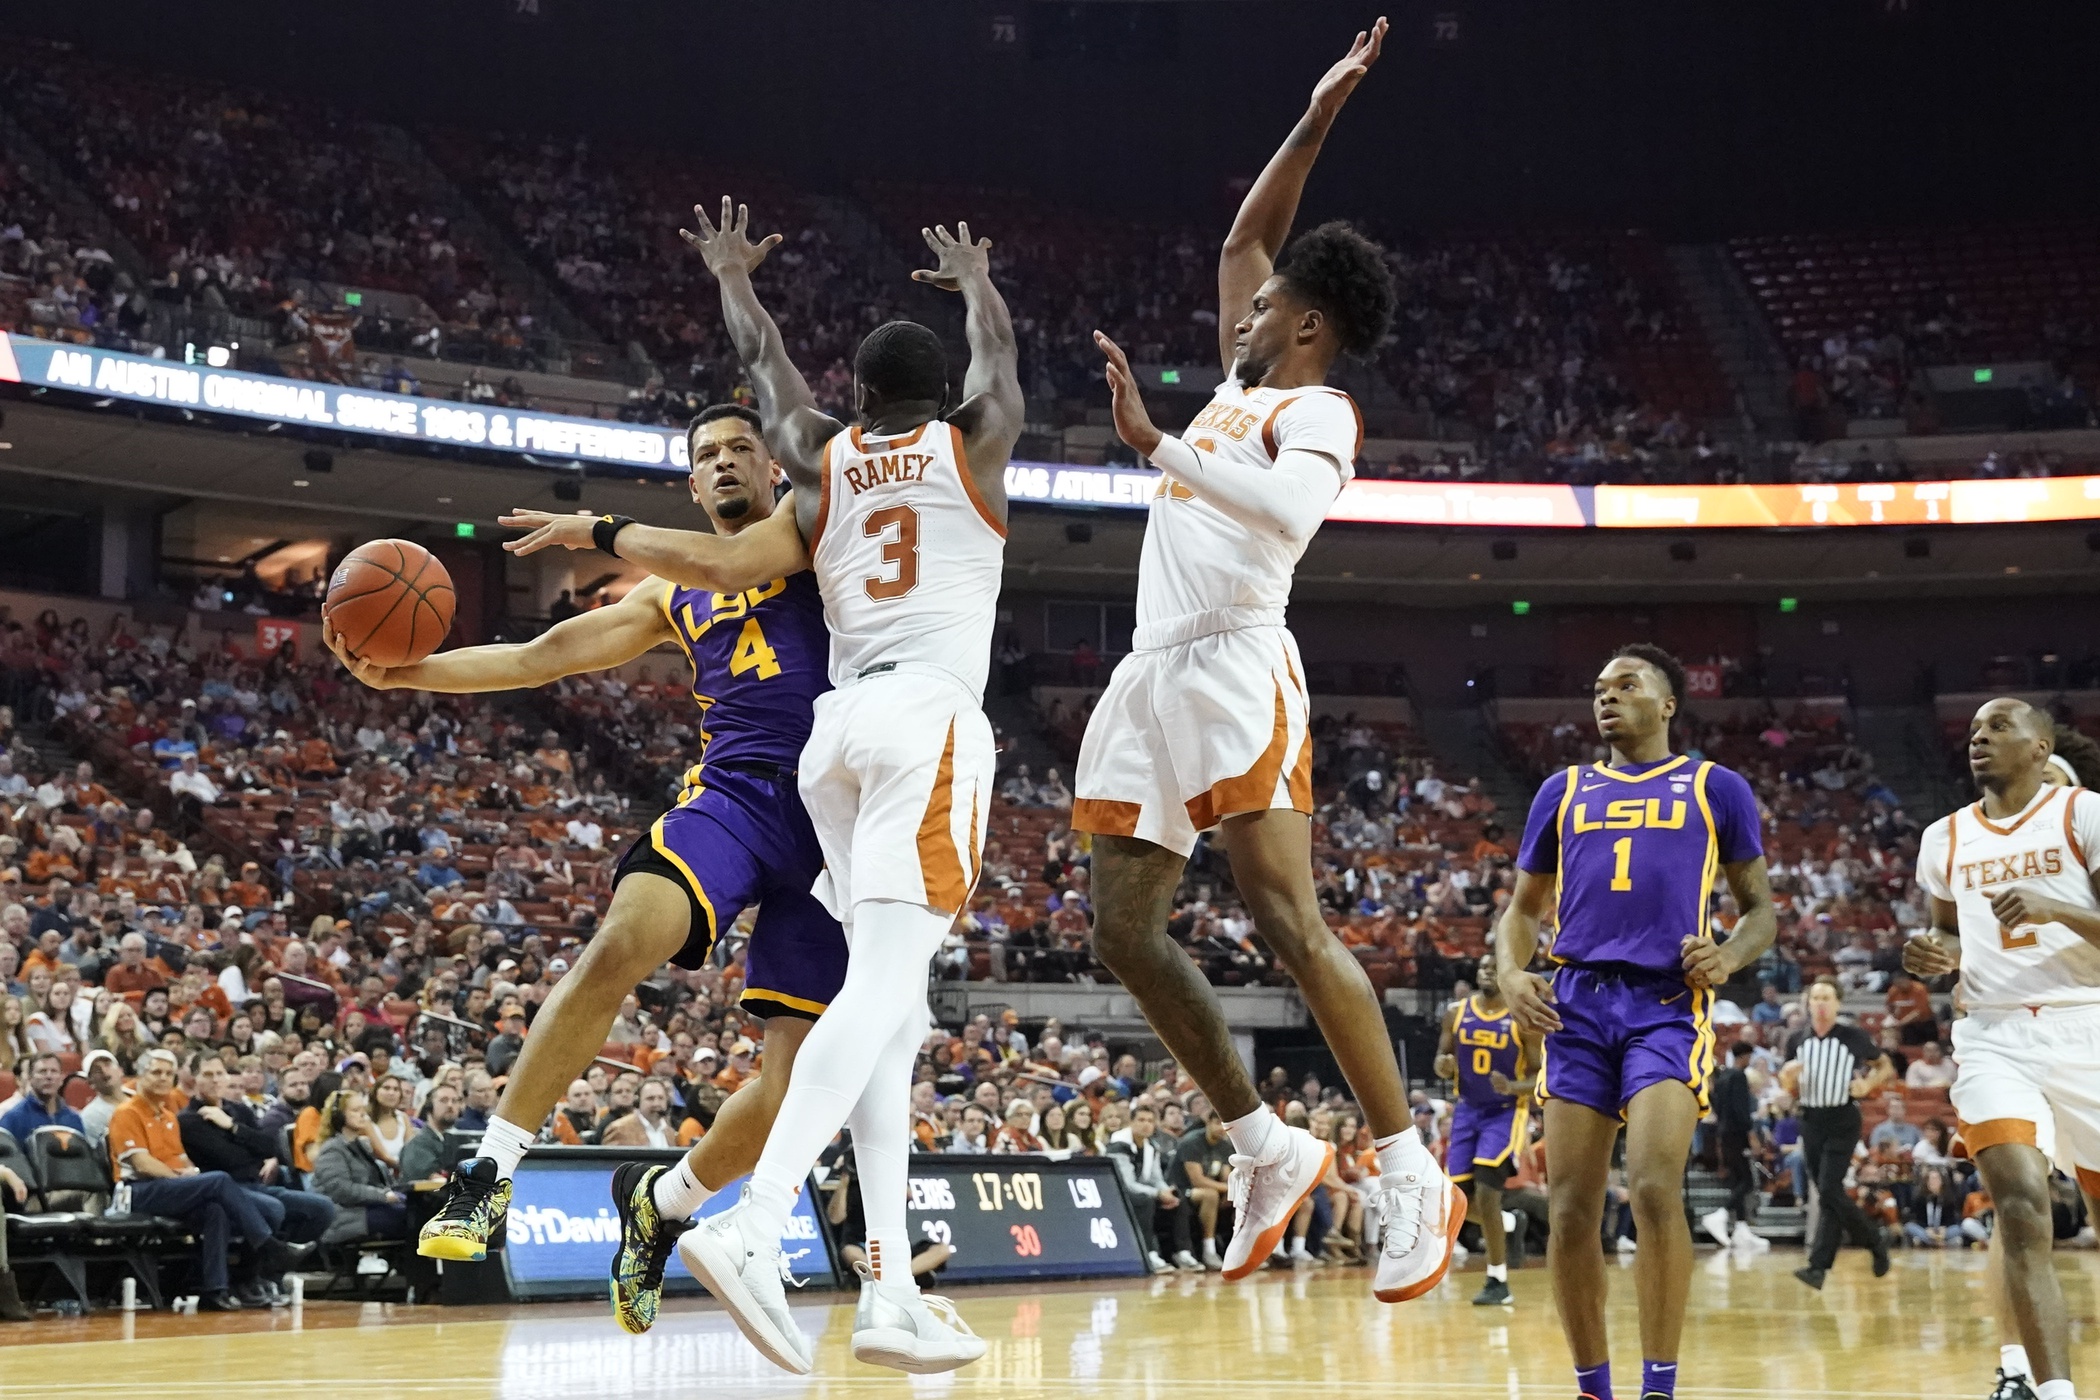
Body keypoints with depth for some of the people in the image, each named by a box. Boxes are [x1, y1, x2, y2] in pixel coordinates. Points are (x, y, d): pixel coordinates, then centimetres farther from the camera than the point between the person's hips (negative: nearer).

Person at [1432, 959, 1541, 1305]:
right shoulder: (1456, 1014, 2)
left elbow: (1540, 1076, -7)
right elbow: (1442, 1061, 9)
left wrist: (1513, 1087, -28)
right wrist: (1444, 1066, -15)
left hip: (1506, 1112, -5)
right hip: (1467, 1110, 5)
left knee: (1486, 1192, -18)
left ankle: (1498, 1282, -10)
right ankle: (1498, 1227, 37)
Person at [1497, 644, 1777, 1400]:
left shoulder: (1716, 787, 11)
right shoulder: (1563, 791, 19)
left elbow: (1761, 907, 12)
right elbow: (1521, 909, 22)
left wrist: (1731, 955, -10)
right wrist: (1511, 973, 1)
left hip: (1667, 1004, -3)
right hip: (1577, 1003, 4)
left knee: (1654, 1190, -20)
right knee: (1571, 1209, -1)